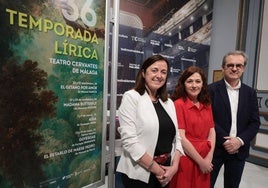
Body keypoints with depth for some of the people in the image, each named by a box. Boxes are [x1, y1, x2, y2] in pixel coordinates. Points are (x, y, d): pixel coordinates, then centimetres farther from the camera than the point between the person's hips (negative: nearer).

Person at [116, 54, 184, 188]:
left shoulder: (169, 102, 7)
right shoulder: (131, 97, -12)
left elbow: (176, 138, 7)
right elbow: (129, 140, -19)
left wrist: (174, 166, -6)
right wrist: (156, 169, -14)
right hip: (139, 173, -6)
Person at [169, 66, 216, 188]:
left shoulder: (207, 105, 6)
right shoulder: (178, 104, -14)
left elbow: (212, 132, 5)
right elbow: (181, 138, -17)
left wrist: (208, 158, -6)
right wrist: (201, 162, -11)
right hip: (185, 161, -6)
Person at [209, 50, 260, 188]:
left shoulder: (250, 93, 6)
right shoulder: (212, 89, -7)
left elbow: (255, 122, 3)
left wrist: (239, 140, -11)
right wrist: (225, 140, -16)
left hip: (239, 150, 4)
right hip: (215, 148, -3)